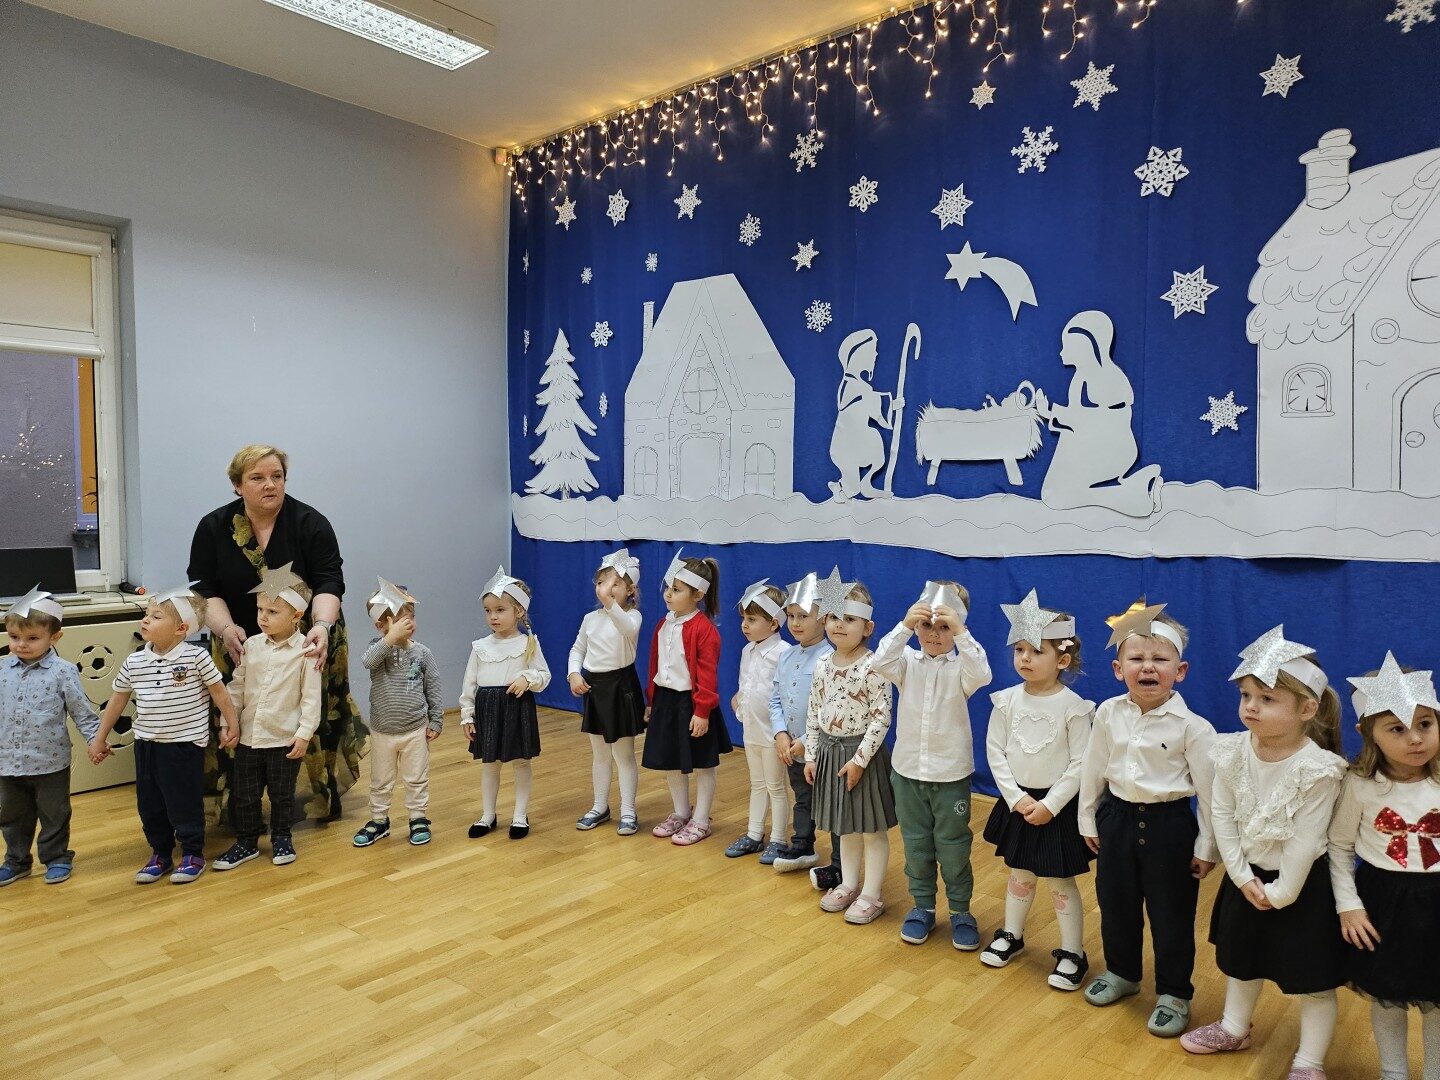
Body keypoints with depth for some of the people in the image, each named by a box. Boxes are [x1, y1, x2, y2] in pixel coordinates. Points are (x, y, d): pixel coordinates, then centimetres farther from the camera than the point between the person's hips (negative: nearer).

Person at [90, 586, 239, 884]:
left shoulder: (196, 657, -14)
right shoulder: (134, 662, 0)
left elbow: (219, 691, -4)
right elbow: (118, 699, 13)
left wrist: (232, 725, 1)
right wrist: (100, 738, 18)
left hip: (185, 743, -5)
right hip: (146, 743, 5)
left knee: (185, 803, 4)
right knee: (149, 804, 14)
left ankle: (193, 854, 21)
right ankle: (160, 854, 30)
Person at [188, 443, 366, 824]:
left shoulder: (311, 524, -11)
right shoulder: (213, 528, -5)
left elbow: (329, 584, -17)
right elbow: (204, 590, -8)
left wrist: (322, 625, -35)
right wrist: (226, 628, -26)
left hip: (305, 644, -1)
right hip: (240, 645, 2)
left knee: (316, 718, 2)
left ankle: (327, 793, 18)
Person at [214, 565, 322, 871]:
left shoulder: (305, 651, -12)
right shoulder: (251, 646, 0)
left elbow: (311, 697, -10)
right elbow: (236, 687, 6)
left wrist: (304, 734, -12)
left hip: (285, 740, -4)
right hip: (248, 737, 4)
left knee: (282, 794, 12)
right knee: (243, 794, 12)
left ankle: (281, 839, 31)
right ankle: (246, 843, 28)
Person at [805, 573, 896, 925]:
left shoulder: (872, 666, -16)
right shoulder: (822, 665, 3)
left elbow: (881, 716, -18)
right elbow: (813, 713, 8)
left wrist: (860, 758, -19)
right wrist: (811, 756, 6)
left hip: (862, 753, -6)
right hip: (830, 751, 6)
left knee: (872, 827, 7)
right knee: (845, 825, 19)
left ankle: (872, 894, 19)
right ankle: (848, 884, 34)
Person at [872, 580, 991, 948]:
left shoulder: (961, 667, -9)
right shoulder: (908, 661, -4)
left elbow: (982, 675, -31)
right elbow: (878, 663, -24)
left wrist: (959, 632, -39)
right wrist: (905, 625, -35)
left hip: (951, 774, -2)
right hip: (907, 770, 2)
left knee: (953, 846, 10)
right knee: (916, 844, 15)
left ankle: (961, 911, 28)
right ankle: (923, 906, 31)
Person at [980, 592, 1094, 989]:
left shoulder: (1073, 706, -15)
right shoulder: (1007, 700, -6)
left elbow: (1080, 764, -14)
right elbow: (995, 751, -3)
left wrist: (1050, 804, -17)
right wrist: (1017, 798, -11)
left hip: (1058, 805, -3)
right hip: (1017, 801, 4)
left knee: (1061, 882, 8)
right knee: (1020, 875, 20)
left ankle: (1073, 953, 25)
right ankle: (1011, 935, 38)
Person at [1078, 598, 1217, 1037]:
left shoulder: (1191, 726, -17)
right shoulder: (1109, 714, -6)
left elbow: (1208, 789, -10)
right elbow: (1093, 768, 5)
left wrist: (1207, 846, -6)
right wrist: (1087, 819, 10)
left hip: (1169, 824, -4)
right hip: (1117, 818, 4)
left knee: (1171, 915, 10)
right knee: (1115, 904, 19)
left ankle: (1173, 993, 31)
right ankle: (1121, 972, 42)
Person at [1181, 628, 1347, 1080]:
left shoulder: (1317, 769, -26)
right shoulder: (1234, 753, -14)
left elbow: (1305, 841, -21)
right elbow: (1222, 815, -8)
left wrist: (1282, 892, -14)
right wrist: (1242, 876, -9)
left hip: (1302, 883, -5)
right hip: (1247, 876, 5)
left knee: (1311, 976, 10)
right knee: (1240, 957, 22)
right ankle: (1234, 1027, 45)